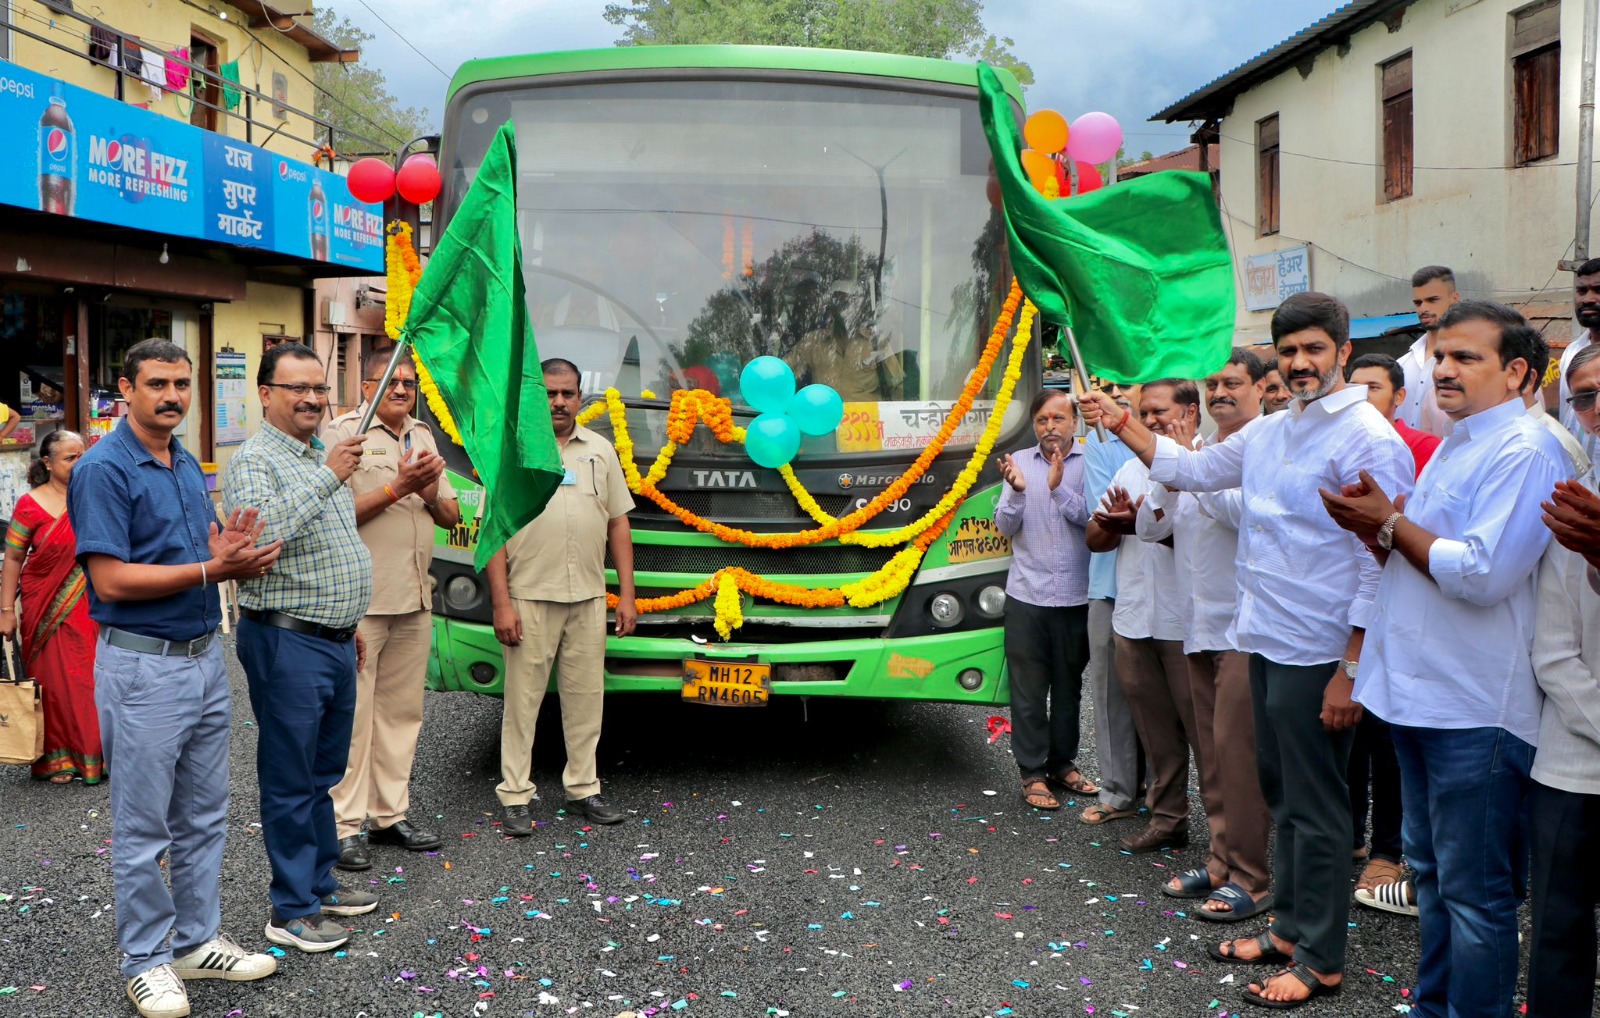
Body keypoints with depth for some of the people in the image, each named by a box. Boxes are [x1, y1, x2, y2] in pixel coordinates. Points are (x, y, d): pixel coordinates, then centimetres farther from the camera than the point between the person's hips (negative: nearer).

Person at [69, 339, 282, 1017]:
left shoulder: (189, 466, 11)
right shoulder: (103, 470, -14)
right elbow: (112, 580, -20)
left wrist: (227, 552, -3)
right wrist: (212, 570, -24)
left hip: (205, 656, 8)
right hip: (142, 665, -8)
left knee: (204, 818, 16)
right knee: (143, 829, 4)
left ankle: (196, 940, 29)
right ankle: (146, 961, 18)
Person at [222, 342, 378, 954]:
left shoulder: (324, 457, 15)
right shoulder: (253, 462, -13)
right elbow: (261, 534, -32)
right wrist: (328, 477, -31)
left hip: (335, 641, 9)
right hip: (288, 643, -9)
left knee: (323, 773, 18)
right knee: (291, 781, 0)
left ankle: (321, 883, 30)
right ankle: (292, 911, 9)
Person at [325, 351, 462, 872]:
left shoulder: (423, 437, 18)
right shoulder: (343, 433, -4)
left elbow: (452, 517, 18)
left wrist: (431, 492, -3)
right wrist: (397, 487, -16)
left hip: (415, 600, 7)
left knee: (402, 710, 11)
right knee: (352, 714, -4)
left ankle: (391, 815, 20)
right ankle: (344, 826, 2)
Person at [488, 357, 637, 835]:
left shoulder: (600, 450, 12)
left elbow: (618, 524, 13)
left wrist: (627, 594, 7)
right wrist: (501, 603, -10)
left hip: (589, 598, 4)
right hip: (530, 597, -4)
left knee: (586, 697, 9)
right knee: (523, 698, 0)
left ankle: (583, 789, 20)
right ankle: (515, 796, 8)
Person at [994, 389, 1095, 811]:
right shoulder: (1019, 462, 5)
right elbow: (1004, 526, 2)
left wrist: (1059, 489, -23)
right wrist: (1016, 491, -16)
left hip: (1075, 597, -1)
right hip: (1026, 594, 1)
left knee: (1069, 685, 12)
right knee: (1029, 689, 3)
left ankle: (1063, 764, 26)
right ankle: (1032, 773, 11)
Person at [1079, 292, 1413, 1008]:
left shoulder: (1366, 438, -14)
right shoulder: (1271, 432, 11)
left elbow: (1380, 564, -17)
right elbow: (1194, 469, 24)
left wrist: (1351, 671, -20)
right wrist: (1123, 426, 13)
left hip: (1317, 653, -8)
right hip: (1265, 643, 8)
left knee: (1314, 805, 1)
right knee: (1282, 793, 18)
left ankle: (1321, 961, 14)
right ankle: (1289, 929, 32)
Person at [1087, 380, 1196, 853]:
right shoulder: (1131, 470, 17)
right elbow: (1094, 539, 16)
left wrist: (1145, 525, -21)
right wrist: (1115, 522, -4)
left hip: (1185, 624, -6)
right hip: (1133, 619, 7)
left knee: (1203, 727, -2)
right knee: (1156, 728, 13)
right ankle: (1168, 818, 23)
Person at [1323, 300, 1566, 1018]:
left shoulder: (1524, 450, -15)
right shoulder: (1455, 446, 16)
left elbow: (1482, 574, -25)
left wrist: (1390, 524, -14)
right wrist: (1374, 529, 1)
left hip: (1474, 710, -10)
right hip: (1418, 693, 10)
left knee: (1473, 889, 0)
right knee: (1430, 870, 20)